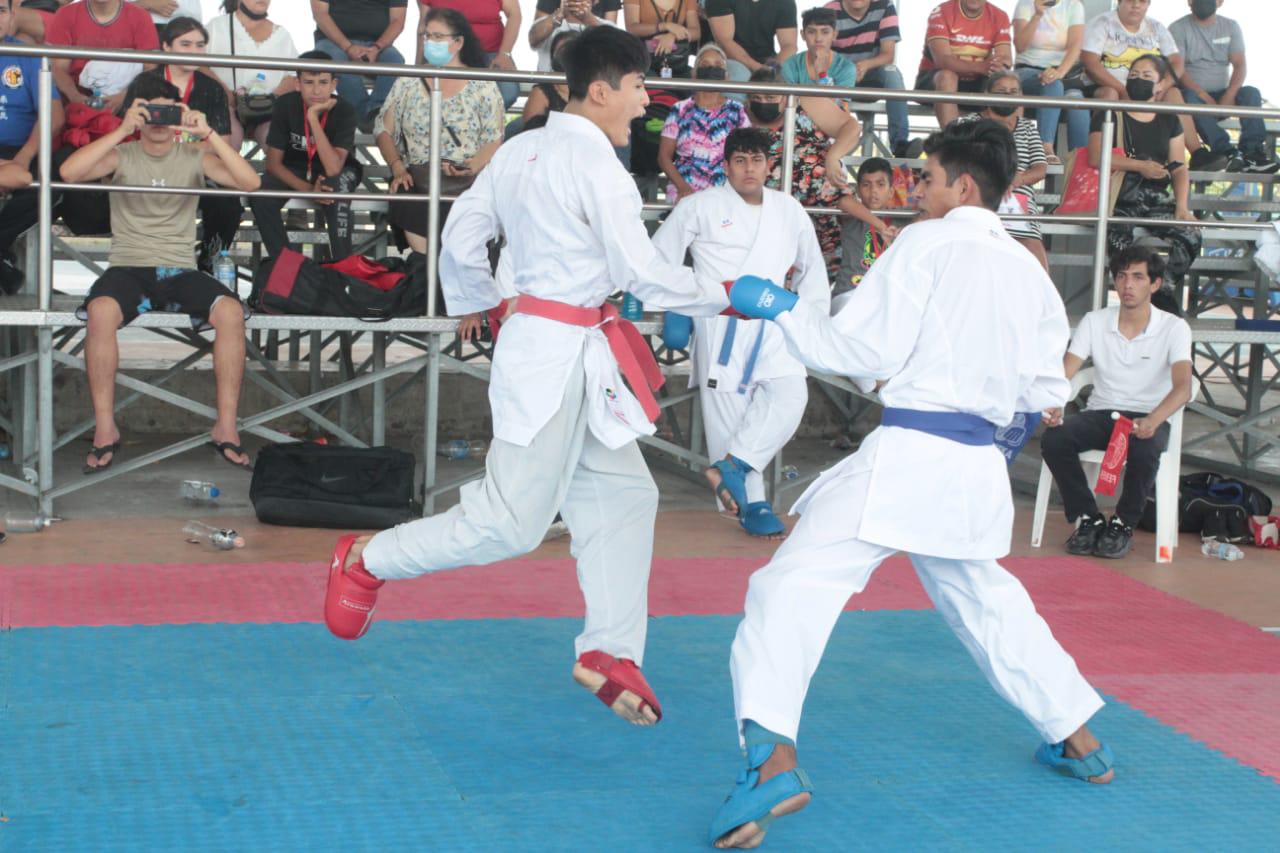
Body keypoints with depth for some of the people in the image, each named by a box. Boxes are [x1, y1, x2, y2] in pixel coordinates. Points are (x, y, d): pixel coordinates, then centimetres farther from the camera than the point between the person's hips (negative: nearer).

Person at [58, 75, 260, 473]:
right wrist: (120, 131, -16)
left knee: (231, 311, -29)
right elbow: (69, 172, -13)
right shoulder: (122, 155, 6)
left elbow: (250, 183, -5)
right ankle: (105, 429, -23)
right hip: (128, 267, -1)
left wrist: (208, 135, -14)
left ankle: (226, 426, -18)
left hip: (180, 271, 1)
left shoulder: (194, 157, 9)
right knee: (101, 310, -35)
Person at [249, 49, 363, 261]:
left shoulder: (344, 111, -25)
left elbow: (333, 169, -36)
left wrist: (313, 118, -41)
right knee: (260, 198, -28)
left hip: (338, 170, -2)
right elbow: (273, 162, -15)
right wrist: (307, 189, -30)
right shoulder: (285, 105, -19)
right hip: (294, 169, 2)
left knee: (336, 190, -38)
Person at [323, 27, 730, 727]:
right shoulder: (594, 161, -17)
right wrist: (724, 298, -5)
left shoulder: (520, 149, 9)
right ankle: (366, 561, 11)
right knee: (510, 523, -4)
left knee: (622, 495, 11)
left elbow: (461, 236, 14)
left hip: (559, 348, 10)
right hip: (560, 354, -10)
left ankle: (608, 653, 13)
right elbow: (642, 272, -17)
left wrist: (480, 302, 30)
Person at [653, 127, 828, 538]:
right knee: (729, 411, -6)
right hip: (719, 323, -3)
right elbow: (659, 254, 7)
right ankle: (751, 502, 3)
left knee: (790, 392, -19)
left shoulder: (789, 211, 12)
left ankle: (730, 467, -18)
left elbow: (812, 269, 23)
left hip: (770, 325, 3)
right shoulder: (701, 206, 2)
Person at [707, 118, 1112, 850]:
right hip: (977, 466, 7)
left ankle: (773, 758, -30)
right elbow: (1045, 391, 14)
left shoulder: (928, 244, -6)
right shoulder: (1030, 272, 12)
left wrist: (784, 310, -1)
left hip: (906, 454, -7)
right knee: (984, 599, 29)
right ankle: (1080, 740, 39)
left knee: (797, 584, -12)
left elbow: (862, 351, -11)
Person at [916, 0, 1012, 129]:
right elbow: (942, 60, -26)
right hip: (934, 79, -3)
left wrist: (996, 65, -38)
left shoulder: (999, 17, -2)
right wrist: (980, 67, -42)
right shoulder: (941, 13, -14)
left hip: (975, 83, 3)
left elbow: (1006, 59, -12)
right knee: (947, 76, -36)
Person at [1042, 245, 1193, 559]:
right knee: (1054, 439, -27)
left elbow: (1183, 387, -21)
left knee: (1145, 450, -37)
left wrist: (1153, 421, -43)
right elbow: (1064, 372, -8)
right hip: (1100, 413, 3)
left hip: (1149, 418, -3)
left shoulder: (1174, 328, -8)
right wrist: (1054, 405, -32)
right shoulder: (1094, 322, 0)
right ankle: (1088, 519, -7)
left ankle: (1123, 525, -10)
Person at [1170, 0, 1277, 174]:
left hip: (1221, 96, 3)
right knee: (1190, 97, -36)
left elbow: (1240, 65, -1)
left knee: (1251, 93, -24)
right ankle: (1228, 152, -46)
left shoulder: (1231, 27, 10)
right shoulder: (1178, 28, 0)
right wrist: (1203, 95, -26)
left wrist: (1230, 95, -21)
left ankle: (1252, 153, -39)